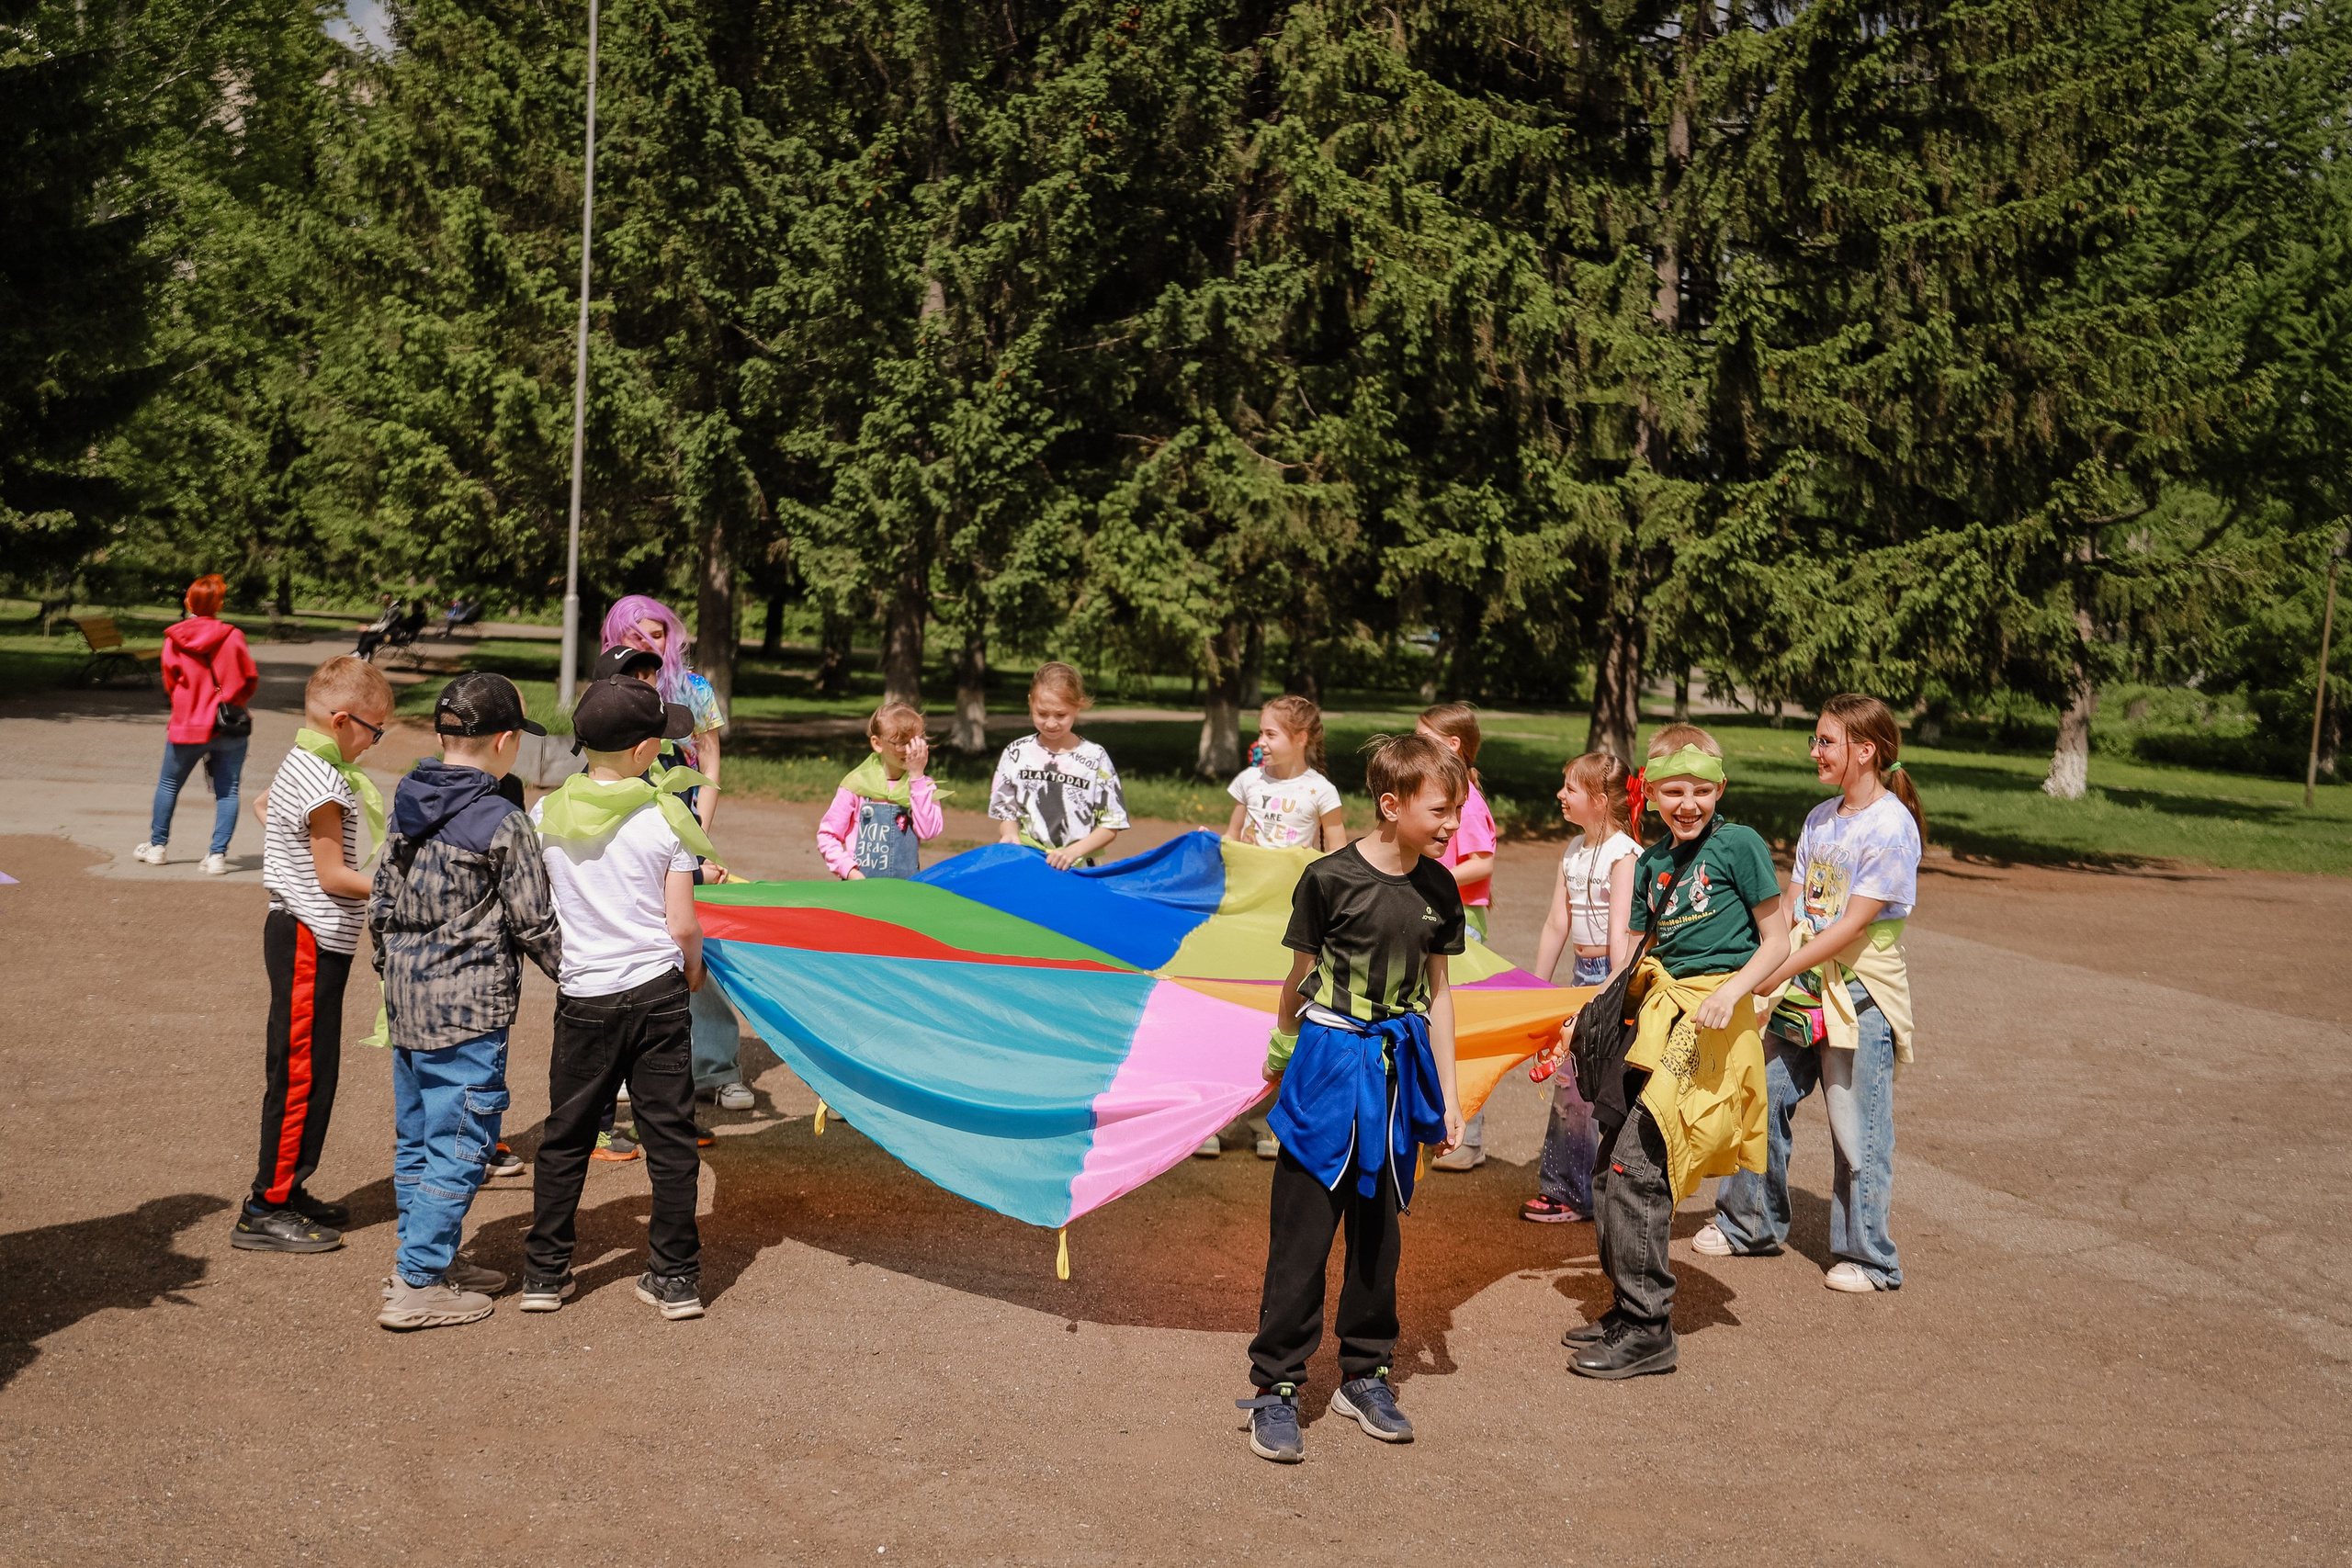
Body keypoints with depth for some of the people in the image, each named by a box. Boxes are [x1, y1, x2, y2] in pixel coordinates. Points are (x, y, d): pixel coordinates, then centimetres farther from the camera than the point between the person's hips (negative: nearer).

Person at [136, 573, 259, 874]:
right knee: (227, 791, 3)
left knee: (169, 784, 19)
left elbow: (170, 683, 5)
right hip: (231, 725, -1)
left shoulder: (173, 640, -4)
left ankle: (156, 846, 29)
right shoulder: (232, 637, -7)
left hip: (188, 725, 1)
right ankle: (218, 855, -4)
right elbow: (251, 680, 0)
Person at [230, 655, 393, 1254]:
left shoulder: (301, 765, 11)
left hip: (306, 937, 10)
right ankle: (267, 1210, 0)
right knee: (301, 1072, -6)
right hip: (311, 941, -10)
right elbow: (334, 877, -20)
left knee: (312, 1070, 15)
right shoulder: (324, 783, -20)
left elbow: (262, 805, 32)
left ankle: (287, 1190, 23)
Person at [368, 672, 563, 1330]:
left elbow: (381, 904, 14)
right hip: (469, 1008, -8)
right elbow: (533, 924, -11)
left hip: (406, 999, 8)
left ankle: (426, 1258, 30)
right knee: (460, 1146, 0)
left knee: (415, 1138, 17)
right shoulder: (504, 824, -15)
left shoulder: (406, 810, 7)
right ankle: (418, 1286, 3)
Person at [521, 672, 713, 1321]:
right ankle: (675, 1278, 13)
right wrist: (694, 970, 11)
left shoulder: (547, 814, -3)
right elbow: (682, 927, -7)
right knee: (669, 1137, 7)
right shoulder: (667, 816, -9)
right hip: (657, 993, -1)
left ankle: (545, 1273, 19)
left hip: (583, 998, 2)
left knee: (565, 1138, 14)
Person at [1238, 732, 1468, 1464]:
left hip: (1397, 1072, 5)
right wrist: (1280, 1058, 9)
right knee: (1302, 1231, -1)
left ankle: (1364, 1375, 25)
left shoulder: (1438, 888, 3)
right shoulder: (1331, 879, -12)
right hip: (1330, 1060, -5)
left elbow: (1436, 991, 10)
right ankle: (1275, 1388, 7)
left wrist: (1446, 1090, 10)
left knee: (1379, 1227, 13)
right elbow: (1300, 978, -1)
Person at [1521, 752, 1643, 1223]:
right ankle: (1565, 1191, 16)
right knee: (1568, 1083, 8)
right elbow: (1557, 924, 12)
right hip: (1583, 973, 8)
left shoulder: (1623, 853, -13)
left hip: (1612, 973, -8)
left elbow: (1621, 932, -18)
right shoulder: (1573, 851, 10)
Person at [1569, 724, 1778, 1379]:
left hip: (1712, 1018, -7)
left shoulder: (1738, 845, -4)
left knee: (1638, 1165, -13)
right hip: (1659, 1010, 7)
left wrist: (1731, 992, -16)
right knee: (1608, 1169, 7)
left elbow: (1777, 942, -3)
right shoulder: (1650, 863, 14)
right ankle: (1629, 1307, 23)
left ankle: (1648, 1331, -4)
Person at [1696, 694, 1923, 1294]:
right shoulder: (1819, 818, 9)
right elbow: (1788, 908, 8)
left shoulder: (1891, 826, -15)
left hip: (1860, 995, -7)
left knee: (1856, 1128, 1)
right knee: (1762, 1098, 10)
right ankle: (1751, 1224, 27)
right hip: (1801, 986, 7)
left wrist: (1773, 974, -21)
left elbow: (1851, 925, -19)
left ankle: (1867, 1256, 15)